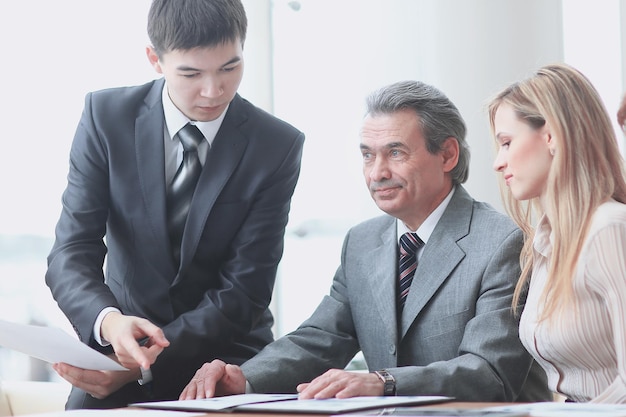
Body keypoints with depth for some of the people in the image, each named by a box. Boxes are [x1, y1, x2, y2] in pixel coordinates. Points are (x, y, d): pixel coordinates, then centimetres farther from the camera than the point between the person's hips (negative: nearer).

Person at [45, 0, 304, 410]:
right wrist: (109, 323, -33)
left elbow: (243, 294, -11)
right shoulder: (106, 116, -5)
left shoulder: (279, 145, -9)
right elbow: (72, 253, -10)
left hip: (225, 355, 0)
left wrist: (141, 363, -23)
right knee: (85, 406, -30)